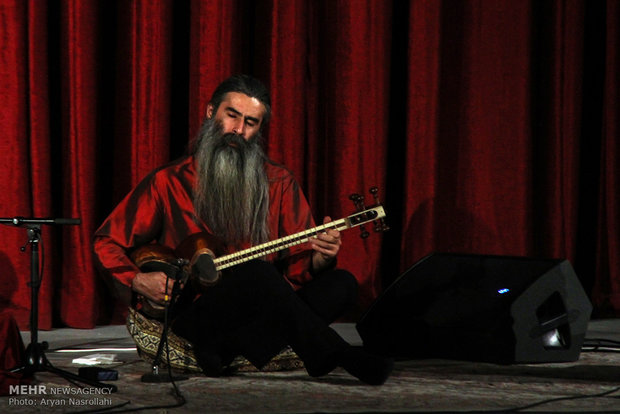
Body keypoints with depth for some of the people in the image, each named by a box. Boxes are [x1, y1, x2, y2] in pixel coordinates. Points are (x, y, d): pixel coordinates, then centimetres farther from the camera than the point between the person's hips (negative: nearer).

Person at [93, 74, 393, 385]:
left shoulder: (278, 183, 12)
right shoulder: (169, 182, 6)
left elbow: (298, 267, 7)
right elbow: (107, 242, 10)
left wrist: (320, 258, -17)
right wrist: (138, 281, -9)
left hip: (265, 310, 4)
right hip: (194, 315, -4)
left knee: (341, 284, -20)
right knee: (253, 271, -34)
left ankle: (227, 349, -29)